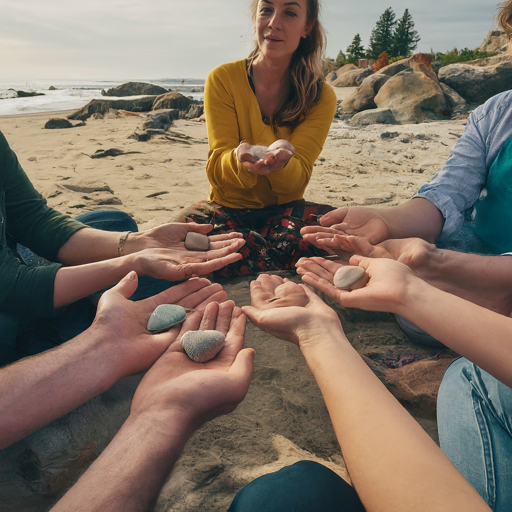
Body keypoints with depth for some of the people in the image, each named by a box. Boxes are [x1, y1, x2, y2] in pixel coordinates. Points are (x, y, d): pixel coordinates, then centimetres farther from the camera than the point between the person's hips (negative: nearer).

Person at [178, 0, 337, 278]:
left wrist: (281, 158, -36)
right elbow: (218, 171, -10)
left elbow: (296, 181, -11)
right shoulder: (223, 79, -5)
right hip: (229, 208, 0)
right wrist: (239, 159, -36)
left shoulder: (321, 97, -3)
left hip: (283, 210, 1)